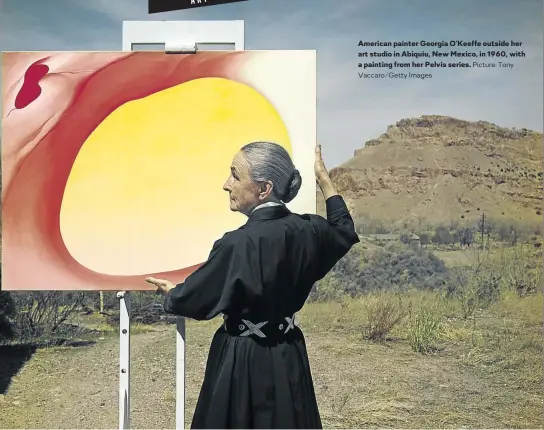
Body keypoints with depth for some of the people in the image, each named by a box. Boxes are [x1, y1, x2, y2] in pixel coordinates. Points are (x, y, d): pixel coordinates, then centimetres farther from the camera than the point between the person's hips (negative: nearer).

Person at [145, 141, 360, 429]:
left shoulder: (238, 244, -24)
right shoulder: (307, 231, -5)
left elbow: (192, 299, -11)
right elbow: (344, 231, 19)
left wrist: (169, 291, 12)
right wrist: (323, 177, 24)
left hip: (243, 362, -6)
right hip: (288, 359, 6)